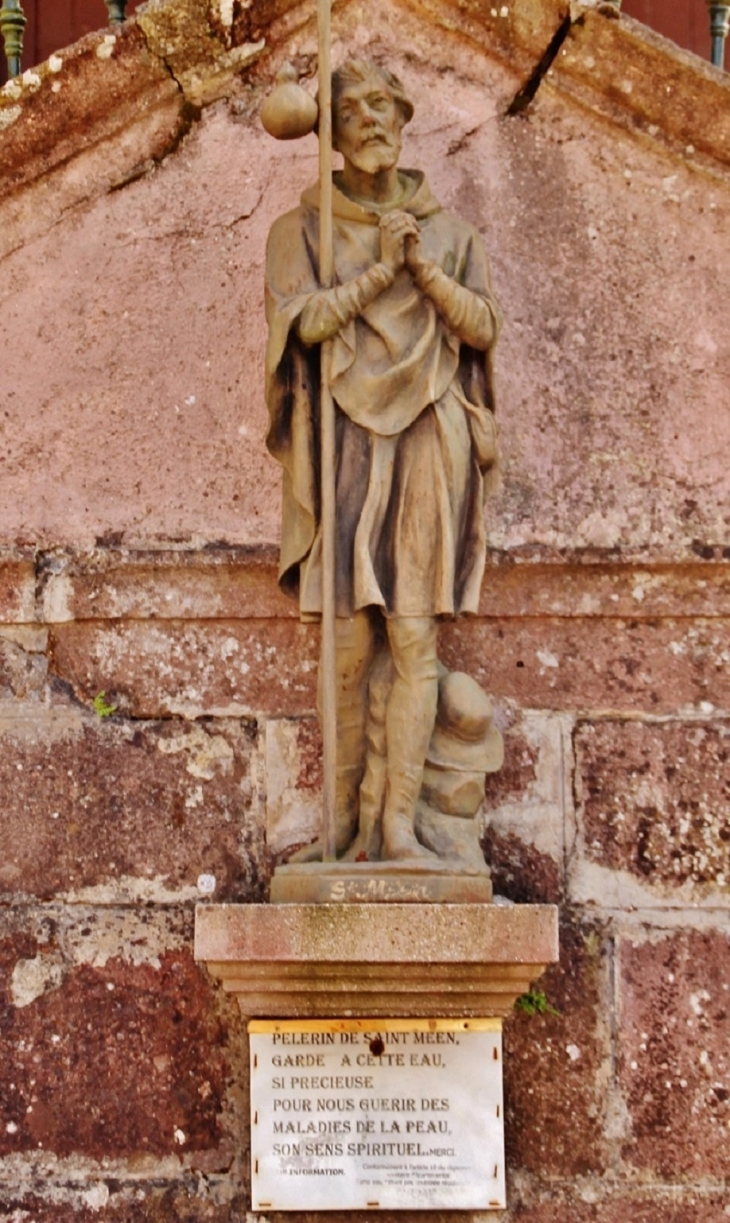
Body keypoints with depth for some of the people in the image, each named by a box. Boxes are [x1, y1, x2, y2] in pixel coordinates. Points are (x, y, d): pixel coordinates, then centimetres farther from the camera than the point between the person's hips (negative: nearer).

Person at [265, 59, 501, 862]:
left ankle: (399, 824, -5)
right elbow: (305, 321, -6)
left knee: (414, 640, -6)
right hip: (346, 443, -1)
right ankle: (343, 817, 5)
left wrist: (422, 267, -7)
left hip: (426, 443, 1)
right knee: (349, 644, -5)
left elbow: (483, 328, 4)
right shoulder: (301, 229, 10)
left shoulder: (448, 232, 16)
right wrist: (382, 268, -9)